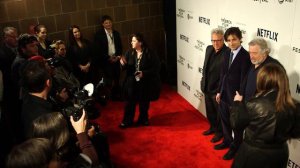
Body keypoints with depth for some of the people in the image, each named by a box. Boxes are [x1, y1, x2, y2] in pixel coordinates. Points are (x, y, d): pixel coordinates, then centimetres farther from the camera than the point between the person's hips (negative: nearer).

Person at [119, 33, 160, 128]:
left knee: (144, 103, 14)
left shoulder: (149, 54, -14)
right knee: (130, 102, 8)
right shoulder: (130, 53, -2)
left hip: (145, 83, -2)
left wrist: (144, 73, -23)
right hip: (132, 82, 3)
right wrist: (124, 64, -19)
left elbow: (156, 68, -13)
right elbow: (127, 67, 5)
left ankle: (143, 119, 35)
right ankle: (127, 121, 23)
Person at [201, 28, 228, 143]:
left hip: (218, 90, -7)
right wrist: (203, 81, 12)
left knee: (219, 113, 13)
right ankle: (213, 127, 46)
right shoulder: (209, 49, 1)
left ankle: (219, 132, 34)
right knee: (210, 111, 24)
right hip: (207, 88, 7)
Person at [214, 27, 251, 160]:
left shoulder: (245, 56, -18)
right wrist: (219, 91, 11)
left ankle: (235, 147, 32)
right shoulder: (227, 53, 4)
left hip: (235, 96, -7)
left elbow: (243, 79, -18)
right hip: (224, 94, 7)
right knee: (224, 120, 22)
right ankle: (227, 141, 45)